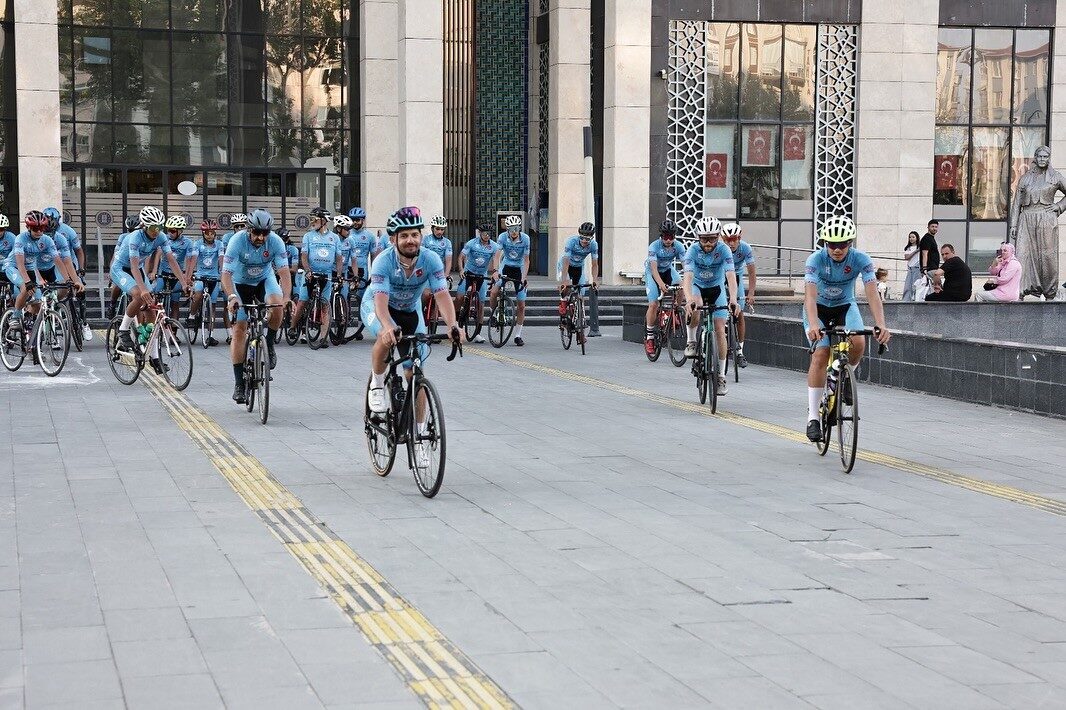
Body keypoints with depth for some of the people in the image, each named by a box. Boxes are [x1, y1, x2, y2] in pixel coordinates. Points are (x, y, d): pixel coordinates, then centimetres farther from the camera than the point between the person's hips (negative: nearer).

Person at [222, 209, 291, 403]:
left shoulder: (276, 242, -23)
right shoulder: (237, 241, -28)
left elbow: (284, 272, -28)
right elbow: (226, 274, -33)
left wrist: (286, 298, -43)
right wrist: (232, 297, -49)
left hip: (264, 279, 1)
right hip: (240, 283, -1)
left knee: (277, 305, -32)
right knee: (239, 330, -9)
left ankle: (269, 344, -5)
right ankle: (239, 384, -3)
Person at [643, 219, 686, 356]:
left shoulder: (678, 246, -19)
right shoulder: (654, 246, -28)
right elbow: (654, 268, -36)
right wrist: (660, 283, -54)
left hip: (667, 270, 3)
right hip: (652, 273, -3)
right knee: (654, 304, -16)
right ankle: (649, 337, -3)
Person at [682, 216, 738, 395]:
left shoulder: (724, 250, -25)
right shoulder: (693, 251, -26)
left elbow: (731, 276, -35)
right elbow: (688, 277, -37)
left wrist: (733, 300, -51)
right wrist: (689, 300, -55)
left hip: (717, 288, 1)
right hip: (697, 287, -1)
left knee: (720, 330, -9)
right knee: (695, 308, -37)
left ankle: (721, 376, 0)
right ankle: (691, 342, -13)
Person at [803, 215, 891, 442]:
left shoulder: (861, 260, -22)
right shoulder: (816, 260, -27)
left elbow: (872, 293, -30)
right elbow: (810, 295, -38)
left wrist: (880, 325, -45)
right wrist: (813, 325, -54)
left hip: (845, 306, 2)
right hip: (818, 308, -2)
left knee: (858, 343, -27)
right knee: (820, 355, -18)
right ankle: (813, 417, -13)